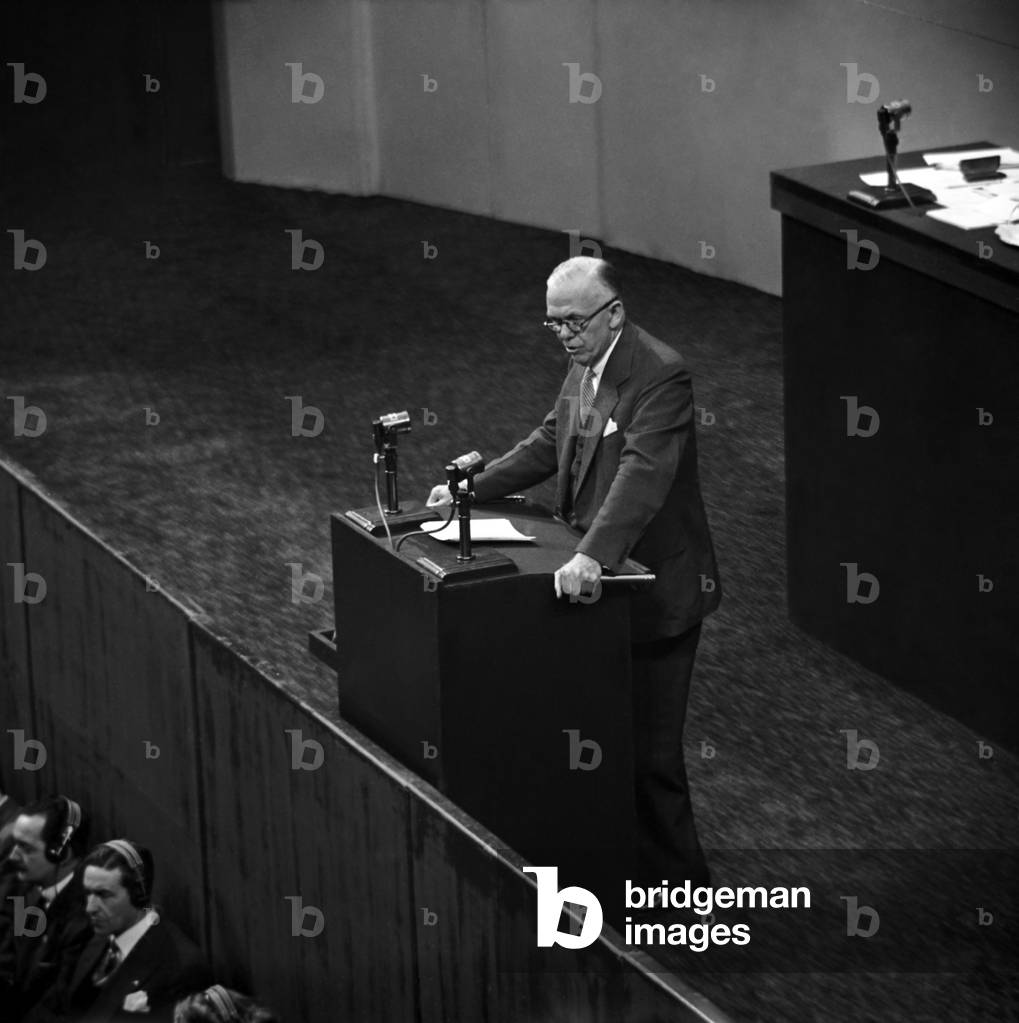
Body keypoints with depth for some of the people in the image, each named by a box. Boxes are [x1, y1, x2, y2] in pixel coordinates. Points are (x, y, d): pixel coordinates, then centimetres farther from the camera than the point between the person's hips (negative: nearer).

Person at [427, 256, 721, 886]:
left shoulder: (660, 375, -21)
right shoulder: (586, 365, 8)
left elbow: (643, 474, -33)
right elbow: (551, 444, 22)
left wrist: (593, 556, -44)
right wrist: (473, 487, 12)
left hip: (654, 590, -9)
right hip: (600, 575, 9)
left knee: (649, 751, -4)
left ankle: (677, 888, 7)